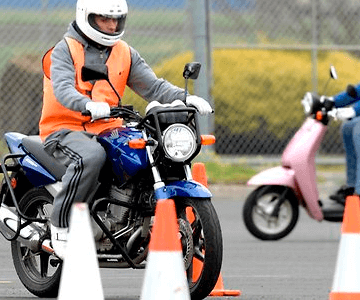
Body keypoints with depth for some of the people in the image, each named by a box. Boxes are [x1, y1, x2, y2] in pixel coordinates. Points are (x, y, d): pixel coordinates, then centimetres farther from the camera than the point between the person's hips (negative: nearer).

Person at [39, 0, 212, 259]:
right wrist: (89, 105, -42)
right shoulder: (65, 50, -3)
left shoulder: (125, 54, 16)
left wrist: (186, 98, -10)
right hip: (66, 129, -6)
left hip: (108, 131, 6)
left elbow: (153, 86, 9)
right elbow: (63, 89, -21)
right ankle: (61, 224, -26)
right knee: (91, 157, -38)